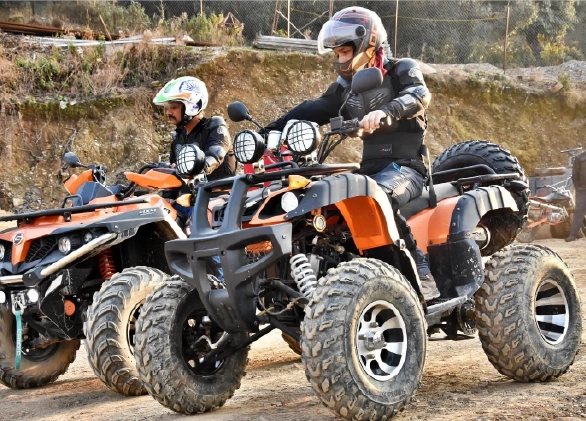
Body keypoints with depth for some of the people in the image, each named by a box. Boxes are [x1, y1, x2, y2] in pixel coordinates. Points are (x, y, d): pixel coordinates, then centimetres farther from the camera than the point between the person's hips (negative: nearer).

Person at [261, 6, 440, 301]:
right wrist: (271, 131, -8)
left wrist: (385, 112, -43)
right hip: (371, 169, 7)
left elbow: (419, 95, -23)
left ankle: (420, 268, -26)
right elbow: (313, 111, 6)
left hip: (406, 166, -6)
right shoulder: (345, 87, 16)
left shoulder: (402, 70, -1)